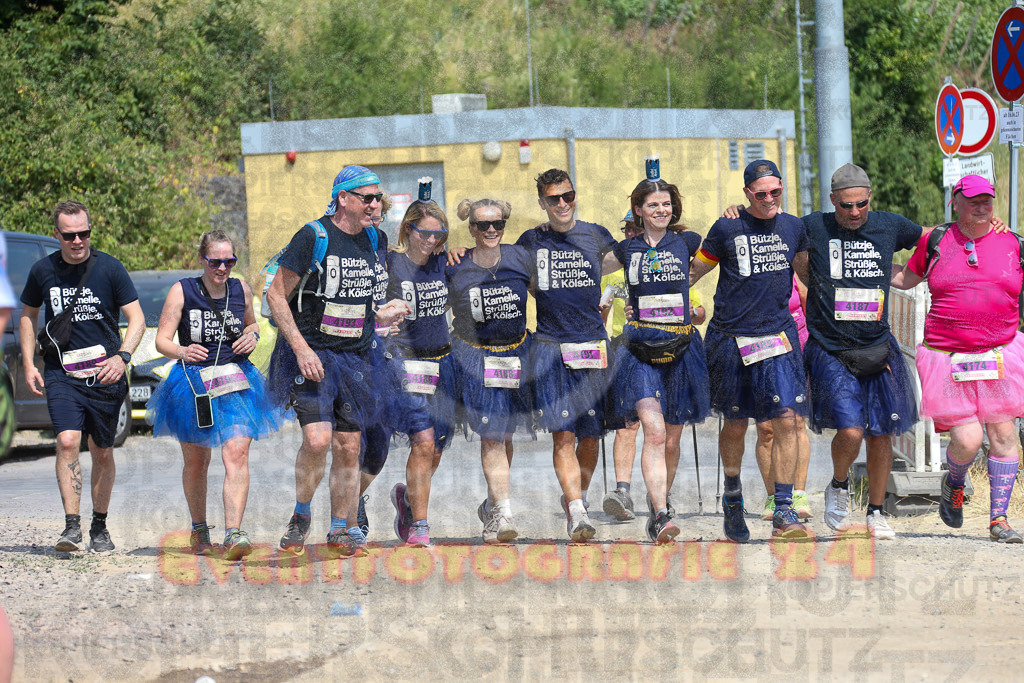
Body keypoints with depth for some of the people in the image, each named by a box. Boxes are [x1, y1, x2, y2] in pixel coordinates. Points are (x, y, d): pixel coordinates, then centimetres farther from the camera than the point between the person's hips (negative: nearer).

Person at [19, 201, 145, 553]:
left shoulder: (109, 268, -4)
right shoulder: (43, 270, 2)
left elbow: (137, 319, -3)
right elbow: (28, 315, 17)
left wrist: (121, 357, -19)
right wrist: (28, 364, 8)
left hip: (104, 374, 0)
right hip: (61, 373, 0)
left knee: (102, 454, 7)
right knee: (67, 442, -19)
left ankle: (99, 527, 23)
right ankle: (72, 526, -20)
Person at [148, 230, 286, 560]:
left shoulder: (241, 290, 4)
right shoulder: (182, 291, -5)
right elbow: (162, 340, -6)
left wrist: (252, 335, 1)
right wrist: (183, 352, -27)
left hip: (236, 381, 1)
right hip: (193, 382, -1)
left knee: (237, 453, -19)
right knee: (195, 461, 13)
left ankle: (233, 534, -26)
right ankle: (199, 530, 35)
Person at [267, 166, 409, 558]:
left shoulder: (375, 240, 9)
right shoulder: (313, 237, -11)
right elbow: (276, 295, -10)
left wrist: (377, 316, 6)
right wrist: (301, 349, -17)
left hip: (357, 357, 6)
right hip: (312, 356, -6)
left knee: (349, 447, 5)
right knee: (318, 439, -19)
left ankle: (341, 532, 17)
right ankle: (300, 518, 3)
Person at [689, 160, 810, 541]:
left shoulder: (793, 228, 6)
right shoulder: (727, 229, -2)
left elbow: (807, 271, 23)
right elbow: (694, 272, 6)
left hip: (777, 336, 2)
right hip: (731, 338, -1)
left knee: (787, 420, -13)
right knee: (735, 424, 8)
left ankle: (784, 512, -10)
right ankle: (732, 496, 33)